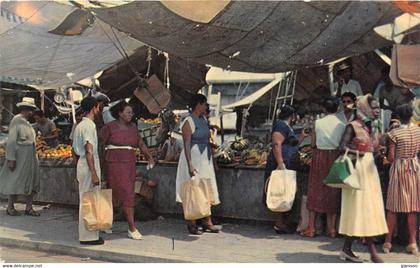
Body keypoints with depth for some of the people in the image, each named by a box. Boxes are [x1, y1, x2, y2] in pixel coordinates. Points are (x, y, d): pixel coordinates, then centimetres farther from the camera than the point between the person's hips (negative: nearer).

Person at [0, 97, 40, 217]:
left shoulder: (26, 122, 13)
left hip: (30, 157, 8)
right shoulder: (16, 120, -10)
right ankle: (10, 207, 13)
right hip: (20, 156, -8)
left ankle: (29, 208, 13)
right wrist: (11, 159, -20)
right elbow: (11, 141, -15)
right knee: (16, 181, 0)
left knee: (32, 181, 7)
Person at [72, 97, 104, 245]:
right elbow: (89, 152, -20)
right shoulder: (89, 126, -15)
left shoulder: (79, 125, 14)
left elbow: (75, 150, 18)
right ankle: (89, 236, 3)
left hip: (81, 164, 10)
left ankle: (86, 234, 22)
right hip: (89, 166, -10)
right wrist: (94, 174, -20)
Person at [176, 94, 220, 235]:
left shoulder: (203, 119, 11)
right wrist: (190, 165, -25)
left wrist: (211, 158, 19)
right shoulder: (188, 121, -13)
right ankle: (191, 224, 7)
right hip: (193, 158, -8)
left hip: (205, 159, 8)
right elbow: (187, 144, -19)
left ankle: (207, 221, 19)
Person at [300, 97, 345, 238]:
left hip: (320, 157, 0)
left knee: (316, 191, 7)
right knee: (333, 192, 9)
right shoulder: (342, 125, -3)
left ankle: (311, 228, 8)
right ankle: (332, 229, 10)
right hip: (335, 158, 0)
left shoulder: (318, 123, -3)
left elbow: (313, 144, 0)